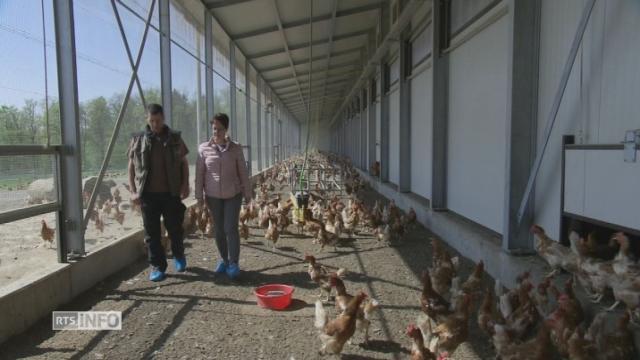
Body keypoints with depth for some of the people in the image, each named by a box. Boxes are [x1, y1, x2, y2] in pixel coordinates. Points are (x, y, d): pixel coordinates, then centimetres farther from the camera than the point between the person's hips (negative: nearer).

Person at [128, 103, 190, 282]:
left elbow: (184, 163, 9)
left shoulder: (175, 138, 5)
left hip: (171, 193, 0)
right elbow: (131, 167, 7)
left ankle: (178, 256, 35)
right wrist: (133, 191, -1)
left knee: (175, 229, 9)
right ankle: (157, 266, 17)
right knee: (152, 233, 5)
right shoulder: (138, 140, 4)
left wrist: (185, 185, -2)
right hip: (148, 194, 0)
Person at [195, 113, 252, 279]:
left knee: (231, 228, -6)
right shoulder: (204, 148, -3)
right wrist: (199, 195, 0)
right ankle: (223, 259, 26)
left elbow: (243, 172, 1)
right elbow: (199, 173, 1)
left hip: (233, 194, -1)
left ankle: (234, 263, 3)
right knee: (219, 229, 10)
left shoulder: (235, 148, -4)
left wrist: (248, 193, 2)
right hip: (213, 195, 2)